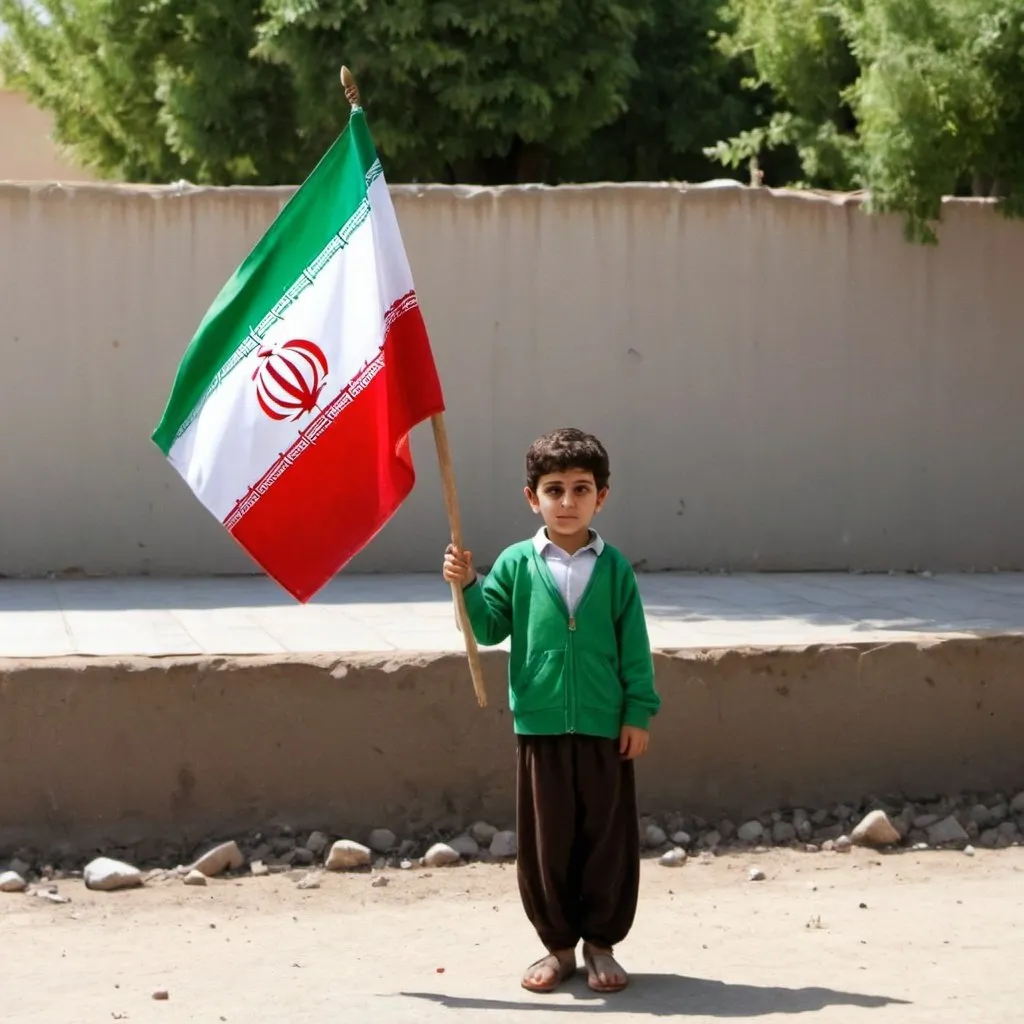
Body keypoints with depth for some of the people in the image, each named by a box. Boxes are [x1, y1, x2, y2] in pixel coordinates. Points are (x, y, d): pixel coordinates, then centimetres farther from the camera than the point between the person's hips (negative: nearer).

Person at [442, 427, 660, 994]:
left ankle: (601, 942, 19)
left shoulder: (614, 568, 2)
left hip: (605, 727, 0)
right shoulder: (517, 563, 3)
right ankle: (557, 943, 19)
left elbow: (634, 647, 3)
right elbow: (489, 628, 3)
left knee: (607, 837, 6)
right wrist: (468, 587, -13)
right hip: (539, 726, 0)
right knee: (545, 840, 6)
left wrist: (638, 713, -1)